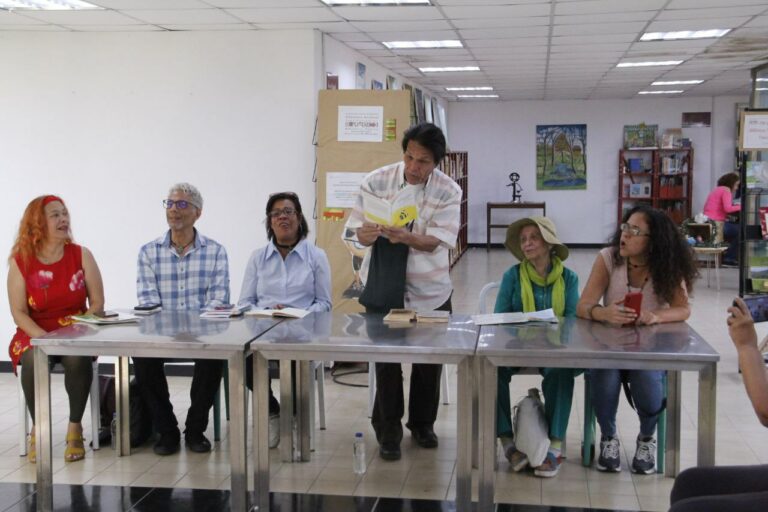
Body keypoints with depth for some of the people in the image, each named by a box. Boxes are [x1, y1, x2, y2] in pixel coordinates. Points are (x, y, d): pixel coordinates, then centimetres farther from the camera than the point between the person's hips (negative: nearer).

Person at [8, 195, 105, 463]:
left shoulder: (81, 255, 0)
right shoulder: (20, 261, -3)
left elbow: (97, 304, -2)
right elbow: (19, 312, -6)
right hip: (35, 334, 0)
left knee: (78, 358, -33)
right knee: (33, 359, -33)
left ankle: (75, 427, -14)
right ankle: (38, 428, -12)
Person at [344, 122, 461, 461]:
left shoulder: (448, 191, -10)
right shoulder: (377, 181, -9)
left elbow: (435, 242, -18)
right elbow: (358, 231, -8)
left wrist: (406, 237, -38)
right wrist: (367, 233, -32)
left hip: (429, 290, 1)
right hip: (384, 288, -1)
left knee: (429, 360, 10)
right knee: (386, 360, -2)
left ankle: (422, 424, 31)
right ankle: (388, 430, 16)